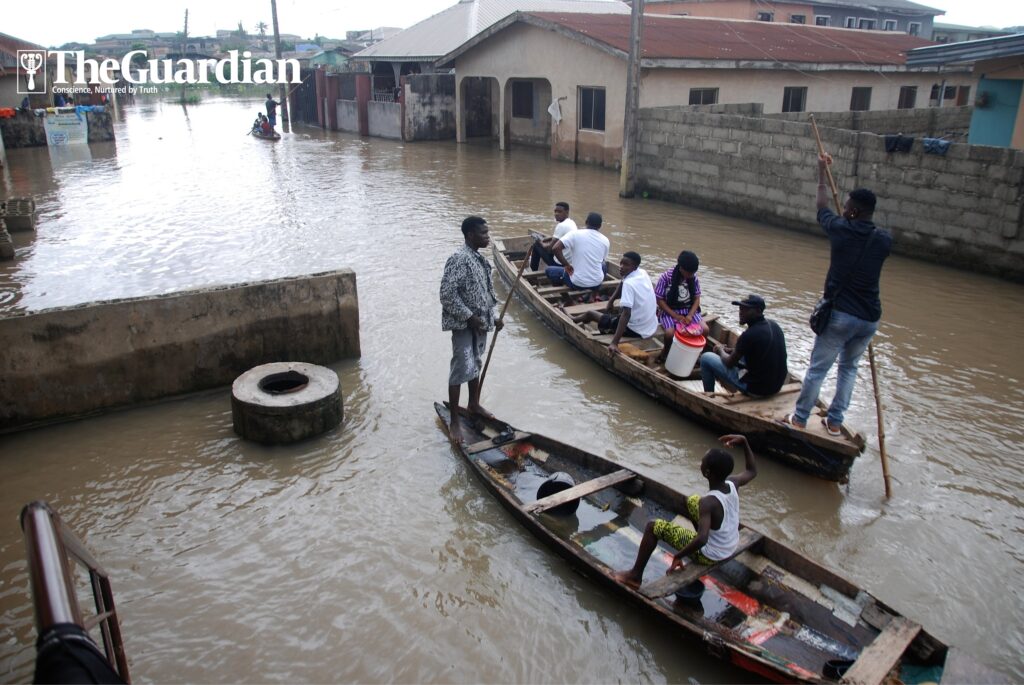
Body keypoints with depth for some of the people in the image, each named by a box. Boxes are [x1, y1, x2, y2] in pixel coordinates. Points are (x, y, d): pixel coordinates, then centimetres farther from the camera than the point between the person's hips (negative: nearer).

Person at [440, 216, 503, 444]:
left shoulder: (480, 258, 8)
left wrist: (493, 316, 14)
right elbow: (447, 294, -23)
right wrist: (469, 317, -21)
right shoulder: (459, 259, -20)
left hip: (480, 322, 9)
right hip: (464, 324, -9)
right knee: (461, 369, -6)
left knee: (475, 364, 20)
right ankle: (455, 419, 2)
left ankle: (474, 404, 38)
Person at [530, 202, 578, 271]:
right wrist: (544, 239, 15)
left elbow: (551, 248, -19)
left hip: (559, 264, -9)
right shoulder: (572, 223, 7)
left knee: (537, 244, 6)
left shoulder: (561, 226, -21)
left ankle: (533, 270, 22)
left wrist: (541, 243, 0)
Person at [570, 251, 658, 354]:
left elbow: (626, 314, -32)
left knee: (590, 314, 9)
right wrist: (611, 300, 10)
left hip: (636, 330, -7)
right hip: (652, 328, 7)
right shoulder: (643, 273, -1)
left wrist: (614, 343, -36)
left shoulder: (628, 283, -25)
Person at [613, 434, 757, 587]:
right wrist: (744, 442, 0)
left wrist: (678, 556, -28)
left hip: (710, 555, -7)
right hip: (731, 548, 7)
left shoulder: (708, 502, -33)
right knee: (692, 500, 24)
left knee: (653, 526, -3)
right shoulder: (732, 484, -14)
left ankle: (636, 575, 9)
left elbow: (702, 539, -43)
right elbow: (752, 471, 8)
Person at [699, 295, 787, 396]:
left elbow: (729, 363, -11)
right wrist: (729, 350, 12)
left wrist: (720, 350, 10)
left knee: (706, 358, 2)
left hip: (756, 388, -8)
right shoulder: (773, 325, -1)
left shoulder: (750, 334, -25)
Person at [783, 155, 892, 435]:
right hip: (869, 318, 4)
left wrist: (822, 173, 26)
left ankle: (800, 418, 15)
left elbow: (822, 207, 10)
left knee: (818, 368, 5)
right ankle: (835, 421, 23)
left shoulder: (841, 230, -9)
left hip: (840, 315, -4)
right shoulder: (885, 240, 0)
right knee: (849, 368, 18)